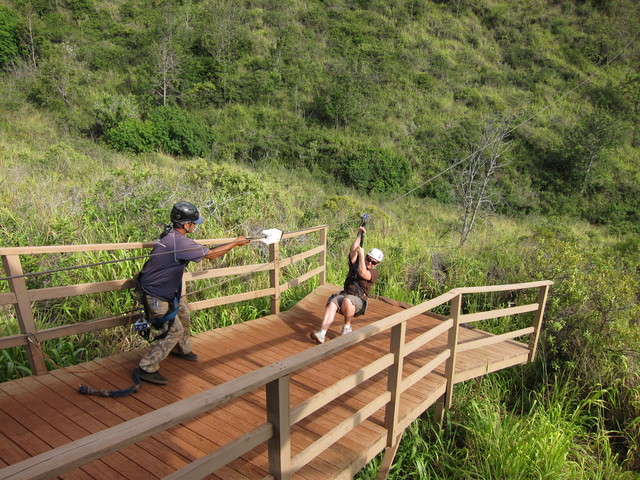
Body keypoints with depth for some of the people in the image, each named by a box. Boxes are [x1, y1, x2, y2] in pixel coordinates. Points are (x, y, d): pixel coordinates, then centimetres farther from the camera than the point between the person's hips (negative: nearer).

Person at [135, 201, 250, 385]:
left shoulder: (171, 234, -1)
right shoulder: (179, 242, -30)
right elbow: (210, 254, -21)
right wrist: (236, 243, -10)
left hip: (168, 290, 10)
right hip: (155, 296, -10)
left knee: (183, 316, 23)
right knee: (174, 331, -4)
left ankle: (182, 349, 46)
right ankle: (147, 368, 5)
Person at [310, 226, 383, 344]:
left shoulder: (375, 273, 5)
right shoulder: (356, 264, 18)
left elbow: (362, 273, -16)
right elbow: (353, 250, 1)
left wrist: (361, 254, -10)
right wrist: (359, 235, -3)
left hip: (357, 300, -4)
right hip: (343, 294, 4)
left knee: (347, 300, -39)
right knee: (332, 304, -29)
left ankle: (347, 327, -18)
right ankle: (322, 333, -45)